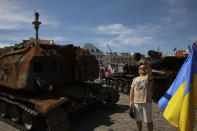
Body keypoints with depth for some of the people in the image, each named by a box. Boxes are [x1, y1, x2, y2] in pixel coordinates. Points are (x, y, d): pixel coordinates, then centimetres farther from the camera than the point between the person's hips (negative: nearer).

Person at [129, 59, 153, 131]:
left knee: (148, 120, 6)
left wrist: (146, 64, -42)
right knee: (138, 120, 16)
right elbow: (132, 90, 10)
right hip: (136, 103, 5)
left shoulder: (148, 77, 1)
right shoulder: (135, 79, 15)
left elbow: (150, 72, -24)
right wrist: (131, 101, 1)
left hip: (146, 102, -4)